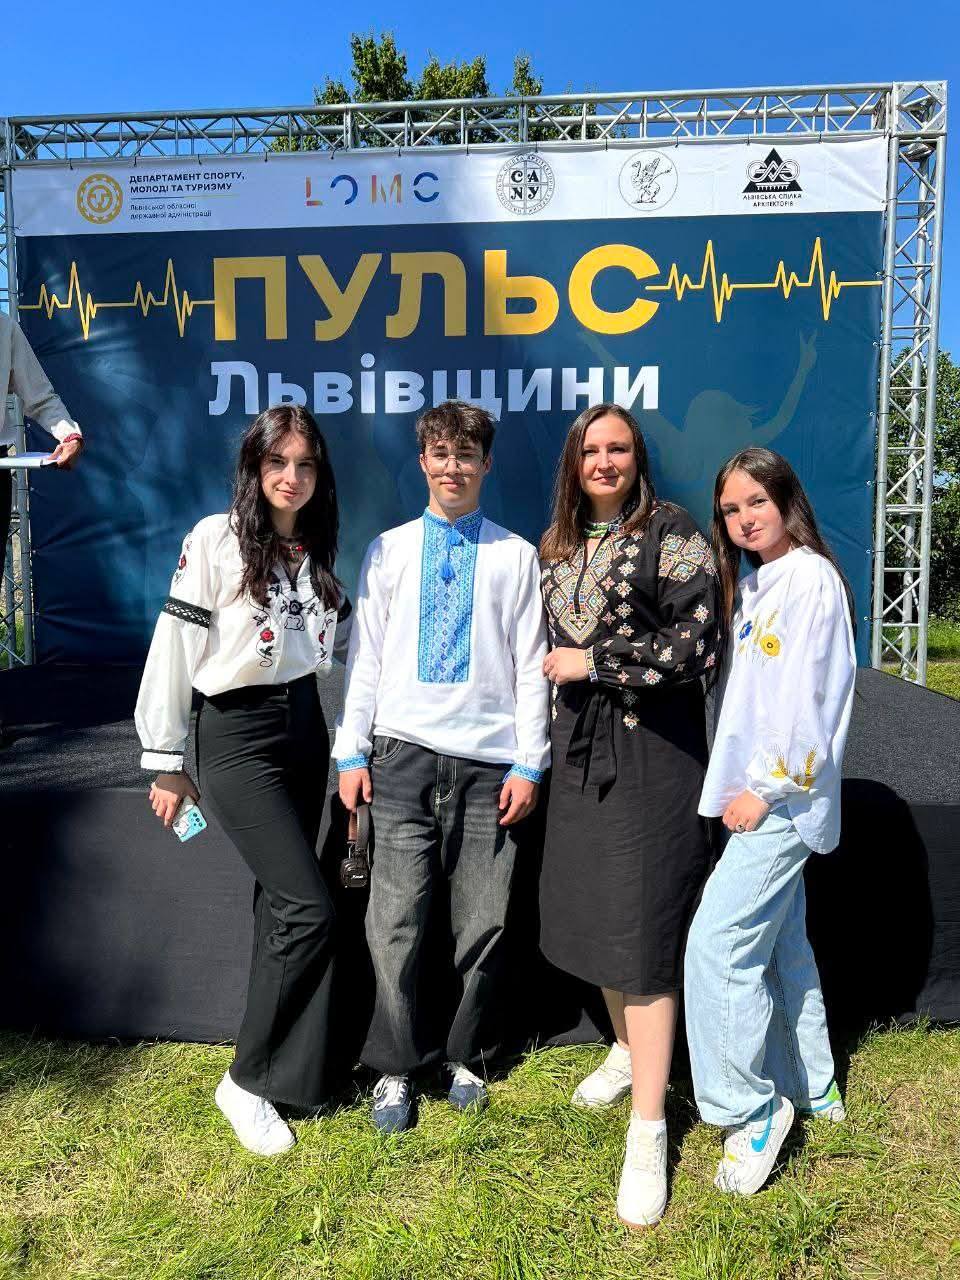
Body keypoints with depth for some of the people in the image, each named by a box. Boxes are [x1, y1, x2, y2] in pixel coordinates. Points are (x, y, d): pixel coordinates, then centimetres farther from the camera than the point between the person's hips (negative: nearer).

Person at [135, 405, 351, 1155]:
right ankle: (248, 1080, 6)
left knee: (281, 902, 12)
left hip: (304, 725, 6)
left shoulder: (319, 551, 8)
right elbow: (174, 650, -8)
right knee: (310, 909, -11)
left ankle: (281, 1066, 28)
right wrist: (167, 764, -6)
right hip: (238, 736, -5)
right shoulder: (216, 540, -10)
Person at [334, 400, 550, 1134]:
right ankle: (396, 1068, 19)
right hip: (404, 754, 1)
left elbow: (532, 664, 4)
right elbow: (365, 655, 8)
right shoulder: (389, 551, 9)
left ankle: (468, 1058, 28)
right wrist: (352, 752, 2)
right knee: (396, 920, 2)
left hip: (488, 759, 0)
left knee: (484, 923, 6)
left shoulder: (516, 556, 6)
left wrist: (530, 764, -1)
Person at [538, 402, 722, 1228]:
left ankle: (648, 1130, 6)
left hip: (652, 749, -6)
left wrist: (593, 662, -14)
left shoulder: (671, 533, -8)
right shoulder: (557, 545, 11)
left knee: (642, 926, -4)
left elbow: (698, 641, -16)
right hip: (581, 747, 6)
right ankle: (628, 1049, 39)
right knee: (594, 909, 14)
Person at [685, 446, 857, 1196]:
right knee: (780, 942, 17)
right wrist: (742, 786, 8)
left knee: (719, 945, -11)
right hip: (759, 795, 9)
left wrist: (767, 789, -16)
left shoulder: (810, 577, -12)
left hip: (785, 797, -9)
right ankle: (812, 1090, 32)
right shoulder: (755, 583, 15)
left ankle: (753, 1108, 5)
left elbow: (811, 694, -19)